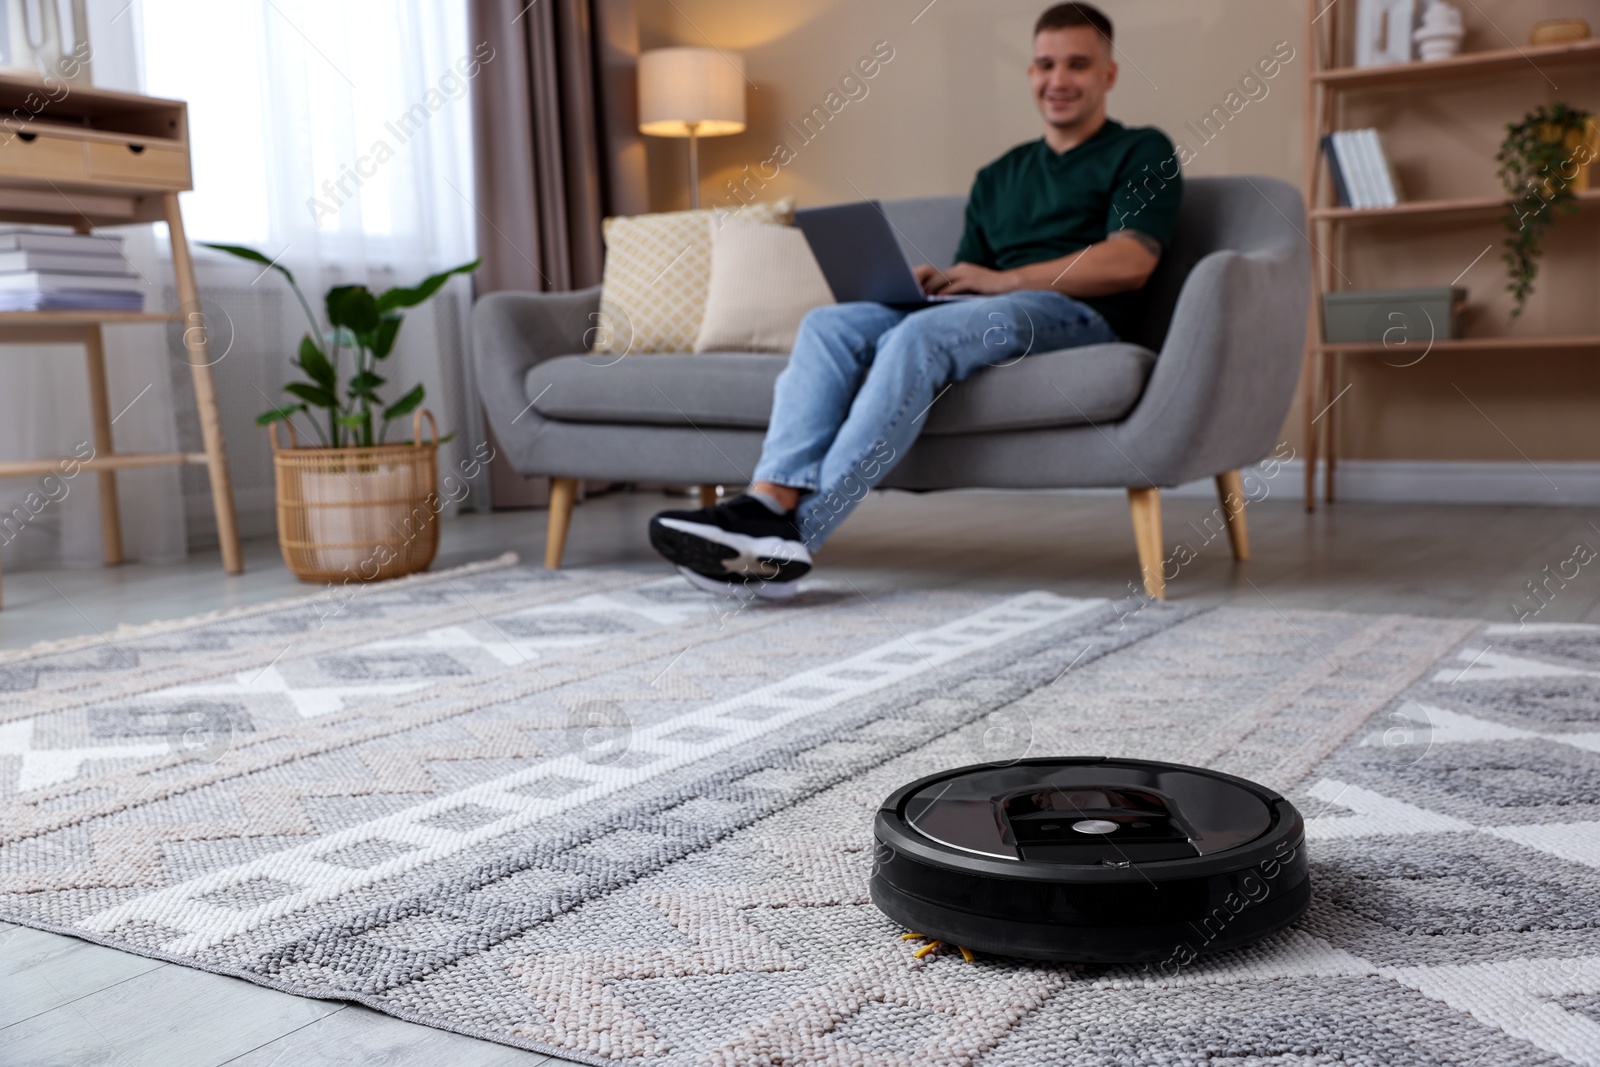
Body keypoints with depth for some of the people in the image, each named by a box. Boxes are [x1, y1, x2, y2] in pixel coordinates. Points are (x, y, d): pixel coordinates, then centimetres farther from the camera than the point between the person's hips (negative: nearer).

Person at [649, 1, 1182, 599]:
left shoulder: (1141, 153, 12)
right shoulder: (998, 177, 31)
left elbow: (1131, 262, -5)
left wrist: (1006, 280, -11)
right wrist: (930, 282, -1)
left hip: (1069, 313, -6)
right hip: (977, 314, 6)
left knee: (916, 337, -34)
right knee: (828, 324, -20)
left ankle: (795, 537, -41)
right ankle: (768, 504, -38)